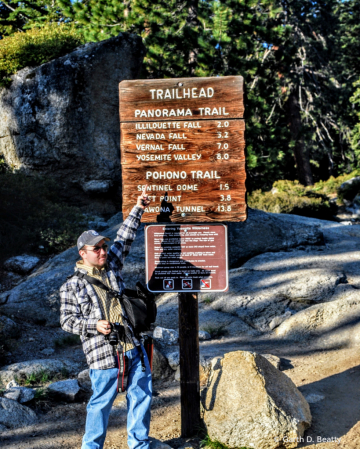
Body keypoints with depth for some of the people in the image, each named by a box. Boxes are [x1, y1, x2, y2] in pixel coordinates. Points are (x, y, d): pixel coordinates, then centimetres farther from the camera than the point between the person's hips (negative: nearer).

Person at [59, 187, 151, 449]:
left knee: (141, 396, 12)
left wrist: (138, 209, 7)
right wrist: (94, 325, -17)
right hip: (104, 355, -5)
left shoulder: (112, 266, 8)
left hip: (134, 348, 5)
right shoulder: (72, 285, -4)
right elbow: (67, 320, -3)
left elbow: (125, 239, 12)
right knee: (102, 403, 7)